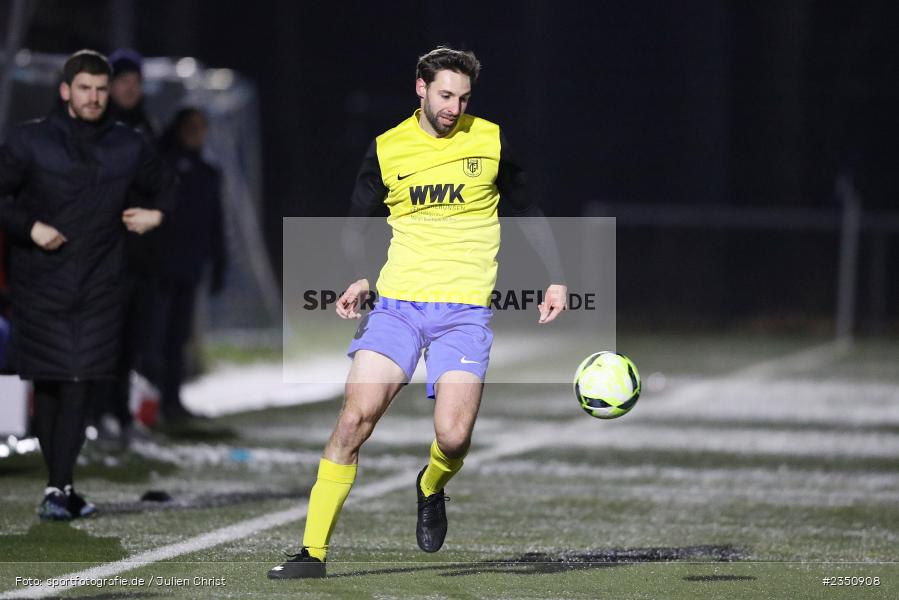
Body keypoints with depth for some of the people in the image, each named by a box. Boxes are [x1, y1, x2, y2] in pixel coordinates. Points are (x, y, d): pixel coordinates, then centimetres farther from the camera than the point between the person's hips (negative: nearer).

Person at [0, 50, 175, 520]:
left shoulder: (127, 147, 9)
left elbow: (166, 186, 25)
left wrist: (158, 213, 6)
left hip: (99, 289, 2)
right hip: (41, 286, -2)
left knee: (79, 387, -7)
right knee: (48, 386, 0)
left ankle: (59, 488, -8)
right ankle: (60, 487, 9)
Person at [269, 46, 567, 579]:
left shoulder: (490, 140, 3)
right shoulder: (386, 149, 4)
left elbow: (527, 210, 15)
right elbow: (360, 223, 15)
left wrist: (556, 279, 10)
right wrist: (359, 278, -3)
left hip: (465, 310, -1)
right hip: (397, 305, 1)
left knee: (454, 437, -15)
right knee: (354, 420, -14)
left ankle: (431, 489, 23)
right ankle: (314, 551, -7)